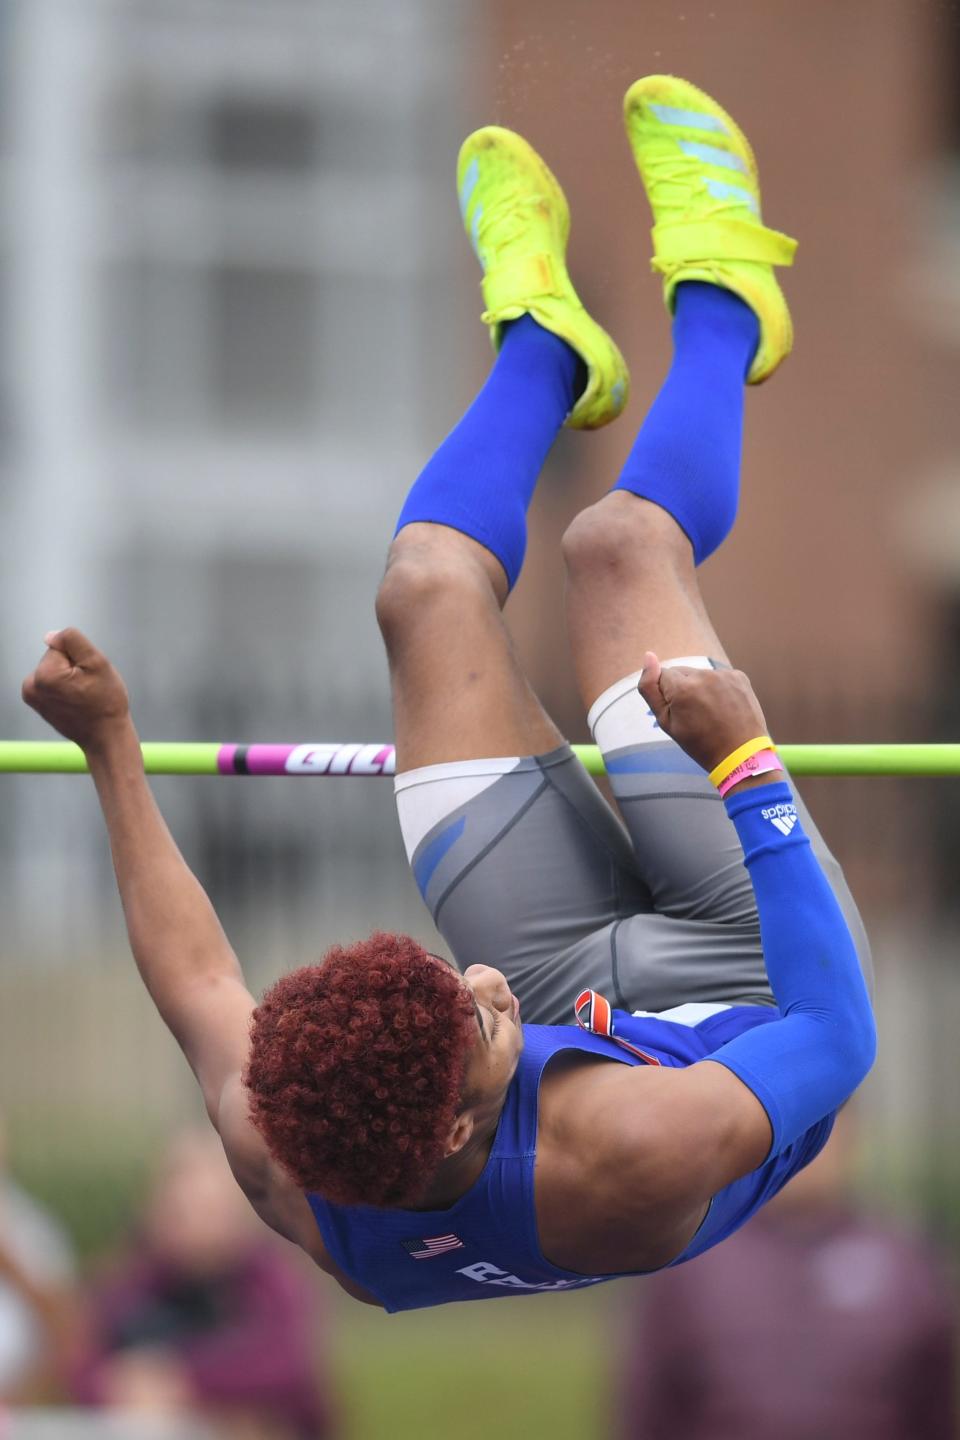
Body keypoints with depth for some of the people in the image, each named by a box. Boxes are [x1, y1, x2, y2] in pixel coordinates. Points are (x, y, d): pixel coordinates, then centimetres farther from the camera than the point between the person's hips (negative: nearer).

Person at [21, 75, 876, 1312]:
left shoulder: (285, 1167, -36)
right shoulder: (626, 1158, -50)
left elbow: (198, 987, -14)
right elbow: (837, 1040, -35)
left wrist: (109, 749, -6)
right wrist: (747, 765, -38)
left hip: (576, 1002, 4)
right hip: (755, 983, -4)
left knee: (430, 589, 5)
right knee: (619, 545, -2)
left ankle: (542, 341, 41)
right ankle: (718, 300, 34)